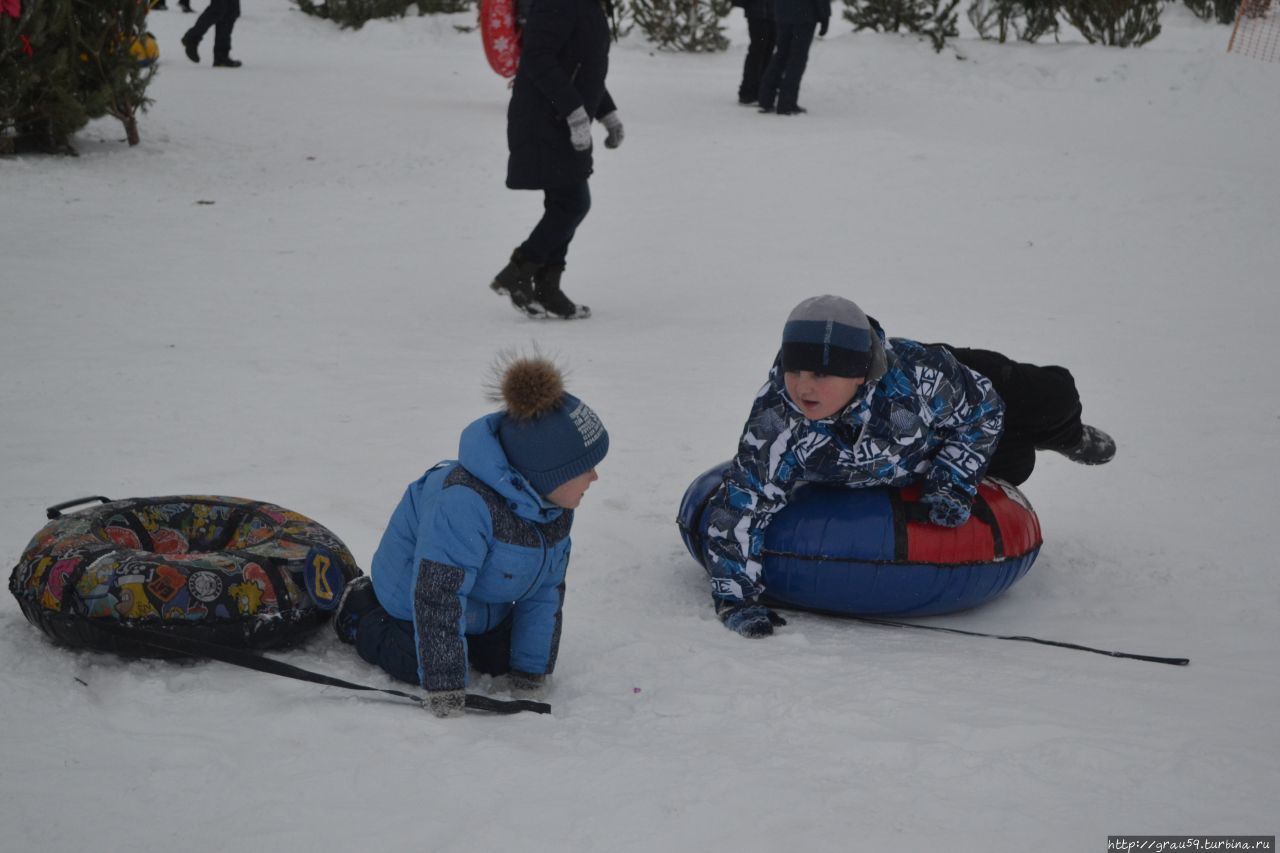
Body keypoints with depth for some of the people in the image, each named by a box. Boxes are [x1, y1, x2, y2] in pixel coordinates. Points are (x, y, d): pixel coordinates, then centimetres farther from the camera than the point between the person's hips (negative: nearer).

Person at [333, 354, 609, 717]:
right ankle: (363, 617, 11)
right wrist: (444, 687, -38)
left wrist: (532, 670, -9)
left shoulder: (556, 502, -17)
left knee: (502, 660, 4)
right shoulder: (465, 501, -45)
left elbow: (547, 587, -8)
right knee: (421, 668, -13)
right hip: (412, 597, -7)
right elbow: (438, 597, -41)